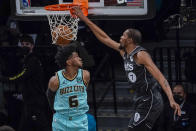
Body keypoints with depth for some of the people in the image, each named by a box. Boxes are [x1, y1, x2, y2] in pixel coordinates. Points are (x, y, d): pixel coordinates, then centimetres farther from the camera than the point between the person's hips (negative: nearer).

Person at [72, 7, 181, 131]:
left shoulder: (141, 54, -17)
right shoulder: (124, 52, 9)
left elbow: (160, 77, -24)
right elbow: (105, 38, 18)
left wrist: (171, 100, -35)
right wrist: (85, 19, 18)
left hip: (149, 102, -9)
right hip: (140, 101, 9)